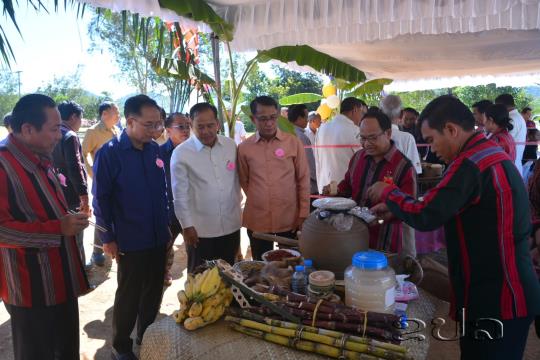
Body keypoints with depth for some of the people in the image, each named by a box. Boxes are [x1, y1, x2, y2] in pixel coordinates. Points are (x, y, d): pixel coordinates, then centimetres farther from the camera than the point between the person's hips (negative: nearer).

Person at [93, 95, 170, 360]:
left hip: (158, 238, 5)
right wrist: (108, 238, -8)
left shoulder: (155, 150, 3)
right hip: (130, 241, -5)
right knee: (129, 296, 10)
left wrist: (167, 225, 12)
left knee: (154, 293, 17)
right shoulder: (109, 153, -12)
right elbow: (100, 198, -9)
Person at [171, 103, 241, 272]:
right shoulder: (181, 153, -11)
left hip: (231, 226, 4)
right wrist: (187, 226, -8)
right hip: (200, 230, -3)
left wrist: (237, 205, 11)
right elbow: (180, 194, -8)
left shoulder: (231, 145, 0)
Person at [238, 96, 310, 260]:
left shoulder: (294, 143, -3)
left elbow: (303, 180, 0)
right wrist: (258, 201, 8)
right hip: (257, 220, 1)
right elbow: (244, 181, 10)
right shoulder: (244, 148, -1)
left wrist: (303, 214, -2)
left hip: (289, 219, 0)